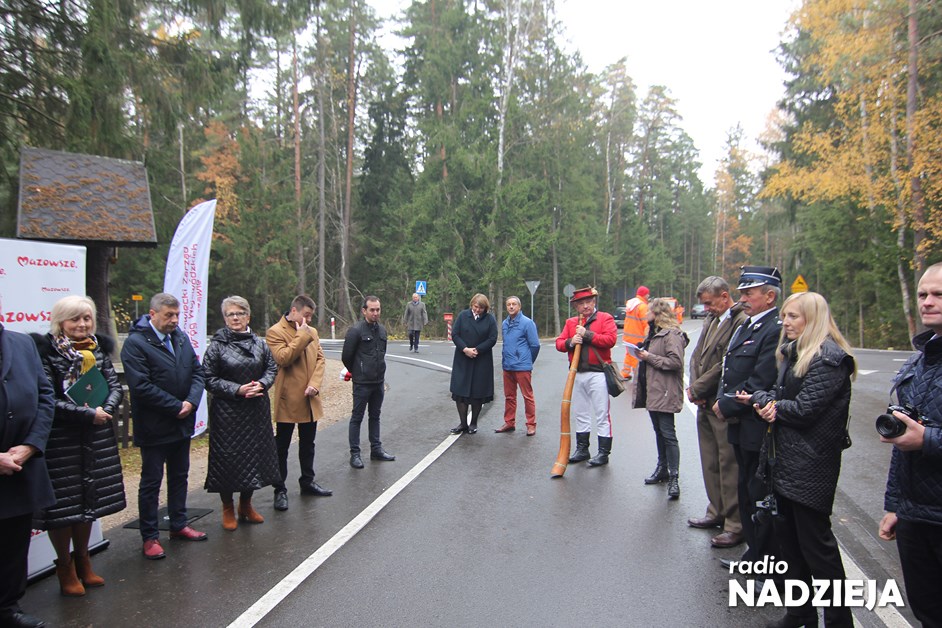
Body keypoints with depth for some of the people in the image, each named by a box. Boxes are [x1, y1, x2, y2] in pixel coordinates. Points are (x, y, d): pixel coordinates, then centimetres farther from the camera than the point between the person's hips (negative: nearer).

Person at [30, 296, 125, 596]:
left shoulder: (98, 349, 6)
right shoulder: (45, 351, -11)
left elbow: (115, 386, 4)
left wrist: (105, 410, -14)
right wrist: (89, 414, -17)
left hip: (96, 436, 5)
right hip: (60, 439, -5)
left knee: (89, 498, 15)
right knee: (62, 503, 5)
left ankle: (82, 560, 32)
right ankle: (65, 567, 24)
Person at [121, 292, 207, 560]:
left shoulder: (181, 337, 6)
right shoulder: (135, 343, -15)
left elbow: (197, 371, 5)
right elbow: (141, 386, -22)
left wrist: (191, 402, -11)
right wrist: (176, 407, -19)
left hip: (182, 423, 7)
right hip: (154, 427, -7)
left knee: (179, 476, 18)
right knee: (151, 482, 6)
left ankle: (178, 525, 33)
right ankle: (150, 537, 19)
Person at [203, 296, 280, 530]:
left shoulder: (259, 343, 5)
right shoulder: (217, 345, -6)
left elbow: (272, 368, 10)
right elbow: (209, 378, -7)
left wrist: (262, 384, -10)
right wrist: (237, 389, -17)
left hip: (257, 409, 4)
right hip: (227, 412, -4)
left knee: (255, 454, 11)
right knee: (228, 457, 2)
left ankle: (246, 505, 30)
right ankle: (228, 509, 21)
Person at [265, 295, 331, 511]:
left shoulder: (312, 332, 11)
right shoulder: (275, 332, -9)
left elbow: (320, 359, 8)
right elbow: (283, 358, -23)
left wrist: (315, 383, -7)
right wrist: (302, 336, -17)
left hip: (310, 400, 6)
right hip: (287, 400, -6)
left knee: (308, 444, 18)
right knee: (282, 447, 5)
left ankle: (307, 482, 32)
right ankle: (280, 490, 15)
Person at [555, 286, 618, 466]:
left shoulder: (605, 318, 0)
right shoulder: (571, 322, 14)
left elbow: (611, 339, -15)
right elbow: (559, 342, 8)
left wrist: (587, 334, -16)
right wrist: (570, 342, -12)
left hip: (598, 374, -5)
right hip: (577, 375, 5)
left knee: (601, 414, -1)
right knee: (580, 413, 13)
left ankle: (604, 452, 5)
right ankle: (582, 449, 24)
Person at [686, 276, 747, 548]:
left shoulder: (741, 322, -17)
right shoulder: (711, 320, 12)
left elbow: (726, 365, -20)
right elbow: (697, 355, 13)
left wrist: (697, 389, -11)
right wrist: (694, 388, -2)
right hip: (705, 404, 9)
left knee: (729, 467, -1)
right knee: (711, 464, 18)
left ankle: (735, 526, 11)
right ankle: (717, 513, 33)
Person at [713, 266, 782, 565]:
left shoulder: (777, 330, -17)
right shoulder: (744, 327, 13)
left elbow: (760, 383, -22)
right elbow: (729, 371, 15)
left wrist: (728, 406, -13)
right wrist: (722, 400, -1)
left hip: (760, 430, -9)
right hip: (741, 427, 10)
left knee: (761, 497, 1)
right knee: (746, 492, 19)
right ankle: (755, 554, 33)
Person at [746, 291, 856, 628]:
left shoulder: (830, 357, -16)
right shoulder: (793, 352, 14)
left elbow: (804, 408, -21)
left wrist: (773, 406, -4)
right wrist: (761, 399, -7)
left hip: (810, 466, -9)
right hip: (785, 460, 9)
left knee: (816, 543, 1)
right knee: (788, 537, 16)